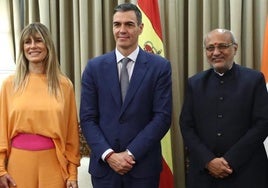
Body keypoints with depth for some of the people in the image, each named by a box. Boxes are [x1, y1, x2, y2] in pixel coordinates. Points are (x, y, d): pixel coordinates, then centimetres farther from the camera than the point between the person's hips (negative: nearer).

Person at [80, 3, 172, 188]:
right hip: (104, 164, 1)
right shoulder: (95, 67, 2)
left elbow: (162, 117, -7)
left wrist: (131, 153, -13)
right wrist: (108, 154, -11)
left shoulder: (160, 66, -3)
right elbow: (87, 118, 0)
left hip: (143, 165, -1)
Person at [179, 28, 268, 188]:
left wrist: (230, 161, -12)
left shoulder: (254, 79, -1)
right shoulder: (195, 83, 6)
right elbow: (186, 126, 2)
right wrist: (208, 161, -10)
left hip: (246, 172, -2)